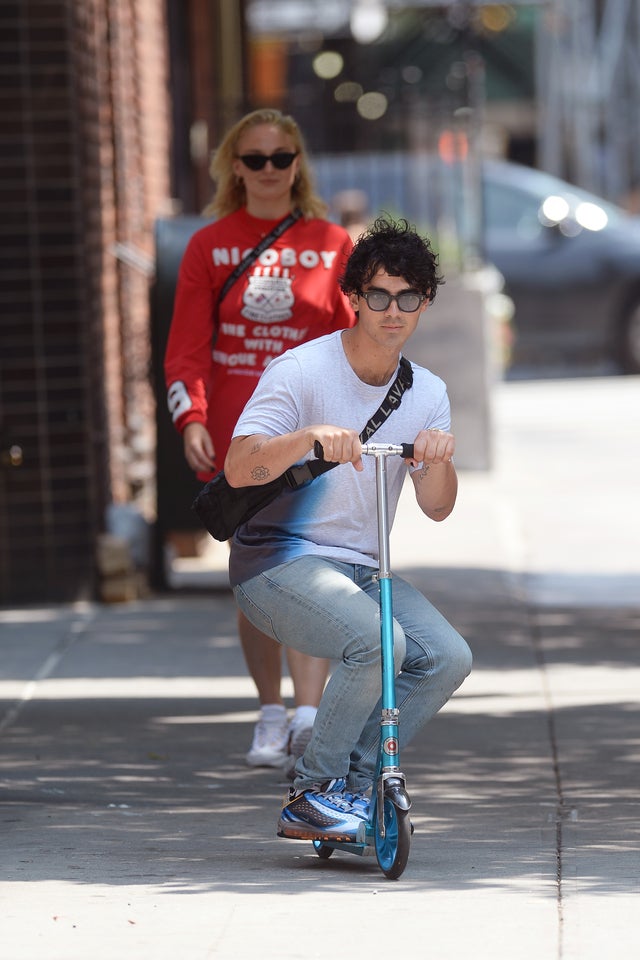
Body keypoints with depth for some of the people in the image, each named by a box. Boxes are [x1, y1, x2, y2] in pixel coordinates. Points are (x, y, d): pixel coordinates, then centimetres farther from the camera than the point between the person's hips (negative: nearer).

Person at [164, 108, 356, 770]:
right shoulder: (209, 246, 6)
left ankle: (308, 712, -24)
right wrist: (191, 418, -11)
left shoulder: (333, 245, 6)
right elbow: (187, 344, 3)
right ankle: (271, 712, 18)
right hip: (234, 430, 1)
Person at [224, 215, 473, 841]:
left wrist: (437, 460, -21)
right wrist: (310, 435, -37)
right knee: (377, 642, -31)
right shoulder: (300, 371, -10)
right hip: (277, 561, -6)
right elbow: (238, 470, -20)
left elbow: (437, 508, 2)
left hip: (362, 569, 6)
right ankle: (311, 794, -14)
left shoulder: (427, 393, 7)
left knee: (447, 657, -16)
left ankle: (355, 785, 0)